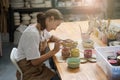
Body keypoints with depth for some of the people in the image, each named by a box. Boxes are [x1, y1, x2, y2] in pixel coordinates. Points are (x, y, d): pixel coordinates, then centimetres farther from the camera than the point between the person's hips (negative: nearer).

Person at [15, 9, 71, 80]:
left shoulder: (42, 29, 1)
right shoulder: (32, 34, -24)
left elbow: (51, 37, 25)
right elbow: (35, 61, -22)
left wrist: (61, 41, 5)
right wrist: (54, 51, -17)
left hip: (38, 67, 8)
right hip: (29, 72, -8)